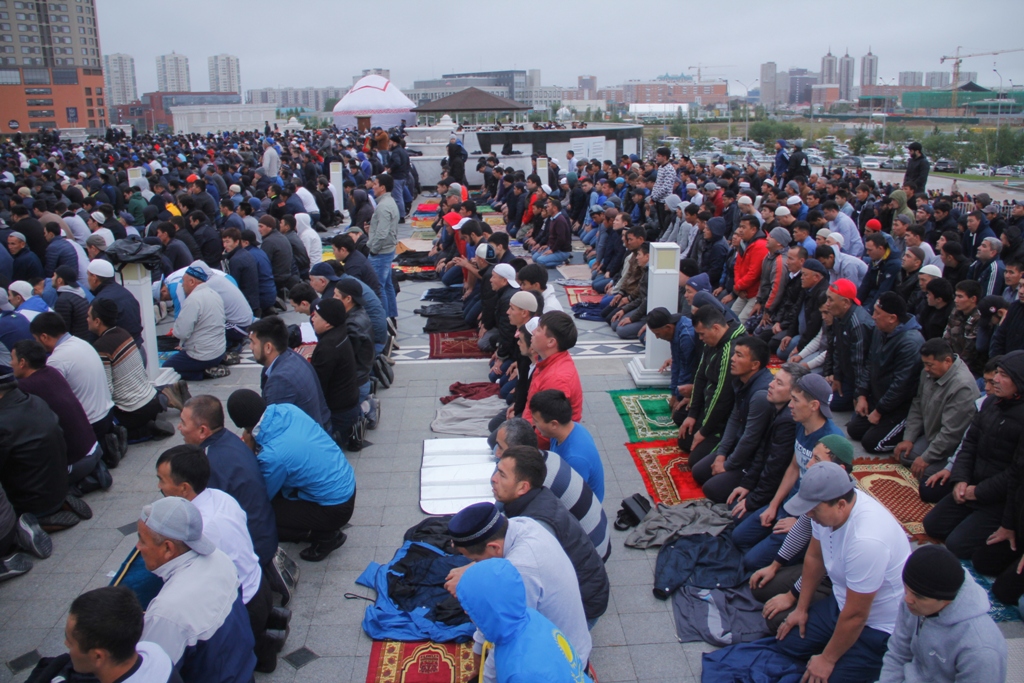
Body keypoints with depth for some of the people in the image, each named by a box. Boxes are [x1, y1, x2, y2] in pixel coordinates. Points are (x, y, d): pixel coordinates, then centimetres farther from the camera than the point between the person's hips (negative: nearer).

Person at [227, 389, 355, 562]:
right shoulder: (288, 410, -9)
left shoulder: (272, 455, -29)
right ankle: (322, 528, 19)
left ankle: (327, 536, 7)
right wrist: (255, 445, -4)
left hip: (335, 508, -8)